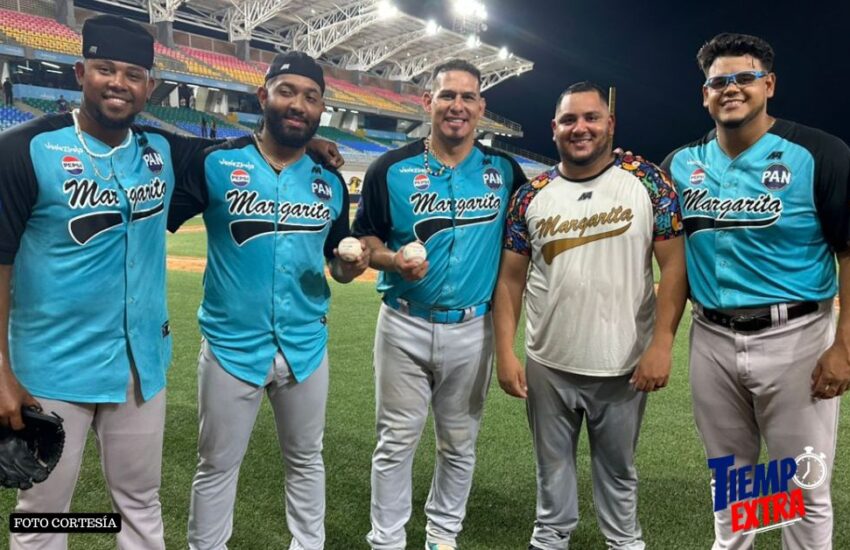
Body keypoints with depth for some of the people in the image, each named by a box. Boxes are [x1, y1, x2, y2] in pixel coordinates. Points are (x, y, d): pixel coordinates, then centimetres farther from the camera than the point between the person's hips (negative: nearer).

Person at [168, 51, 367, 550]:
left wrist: (350, 266, -13)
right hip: (232, 344, -3)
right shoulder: (215, 163, -8)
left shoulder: (331, 182, 2)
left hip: (306, 346, 4)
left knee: (306, 460, 21)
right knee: (218, 466, 14)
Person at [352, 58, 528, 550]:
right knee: (397, 441, 6)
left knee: (460, 443, 14)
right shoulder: (392, 169, -3)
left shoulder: (504, 170, 3)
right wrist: (393, 260, -19)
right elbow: (366, 240, 0)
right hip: (405, 327, -1)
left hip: (473, 330, 2)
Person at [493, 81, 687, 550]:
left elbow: (673, 263, -7)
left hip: (624, 363, -1)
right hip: (548, 363, 2)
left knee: (618, 465, 18)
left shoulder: (647, 181, -4)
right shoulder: (531, 196, 0)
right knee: (553, 461, 19)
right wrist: (505, 353, -6)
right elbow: (510, 278, 1)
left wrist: (661, 343, -14)